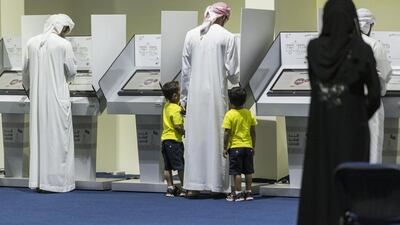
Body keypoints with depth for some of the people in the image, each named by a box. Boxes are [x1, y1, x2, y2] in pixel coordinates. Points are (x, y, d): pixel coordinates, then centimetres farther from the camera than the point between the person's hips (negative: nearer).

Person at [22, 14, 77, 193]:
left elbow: (26, 71, 12)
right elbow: (72, 71, -3)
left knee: (38, 137, 10)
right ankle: (56, 180, 2)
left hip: (37, 98, 5)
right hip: (57, 97, -5)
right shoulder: (63, 44, -11)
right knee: (58, 138, 2)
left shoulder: (32, 43, 3)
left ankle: (38, 180, 12)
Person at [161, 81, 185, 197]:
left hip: (164, 138, 9)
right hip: (174, 139, -9)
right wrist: (185, 132, -6)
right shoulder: (176, 109, -16)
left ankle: (170, 187, 10)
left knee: (167, 166, 8)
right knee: (180, 166, 0)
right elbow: (177, 126, -21)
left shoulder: (166, 106, 10)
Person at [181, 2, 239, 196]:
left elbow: (185, 70, 6)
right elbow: (233, 72, -3)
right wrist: (236, 81, 20)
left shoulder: (191, 35, 3)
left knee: (194, 136, 6)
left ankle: (193, 186, 5)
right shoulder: (227, 37, -5)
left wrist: (184, 97, 13)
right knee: (215, 137, 3)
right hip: (216, 94, -3)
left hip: (195, 94, 3)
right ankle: (216, 184, 5)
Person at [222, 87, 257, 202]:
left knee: (236, 172, -1)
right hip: (248, 146, 5)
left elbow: (227, 133, -12)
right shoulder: (249, 113, 3)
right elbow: (253, 131, 6)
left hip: (235, 146, -5)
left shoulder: (229, 115, -11)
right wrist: (253, 146, 16)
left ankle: (238, 193, 0)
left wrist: (225, 148, -5)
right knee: (248, 171, 10)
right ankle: (249, 192, 15)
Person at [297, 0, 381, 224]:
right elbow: (375, 94, -7)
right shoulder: (361, 49, -9)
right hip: (351, 129, -3)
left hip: (320, 129, 3)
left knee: (319, 185, 10)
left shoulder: (314, 48, 0)